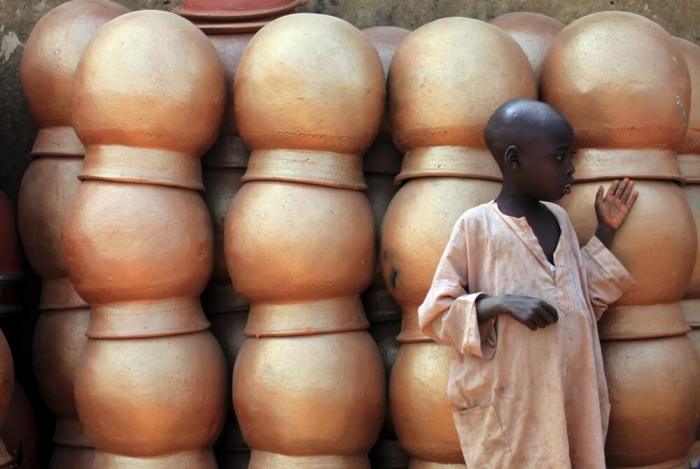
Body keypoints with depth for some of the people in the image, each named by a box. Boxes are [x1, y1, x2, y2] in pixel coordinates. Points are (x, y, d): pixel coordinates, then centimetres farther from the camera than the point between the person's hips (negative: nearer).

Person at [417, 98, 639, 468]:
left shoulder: (558, 219, 10)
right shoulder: (477, 225, -9)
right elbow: (434, 315, -8)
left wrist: (605, 232, 13)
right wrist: (499, 304, -22)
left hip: (569, 396, 6)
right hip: (508, 406, -6)